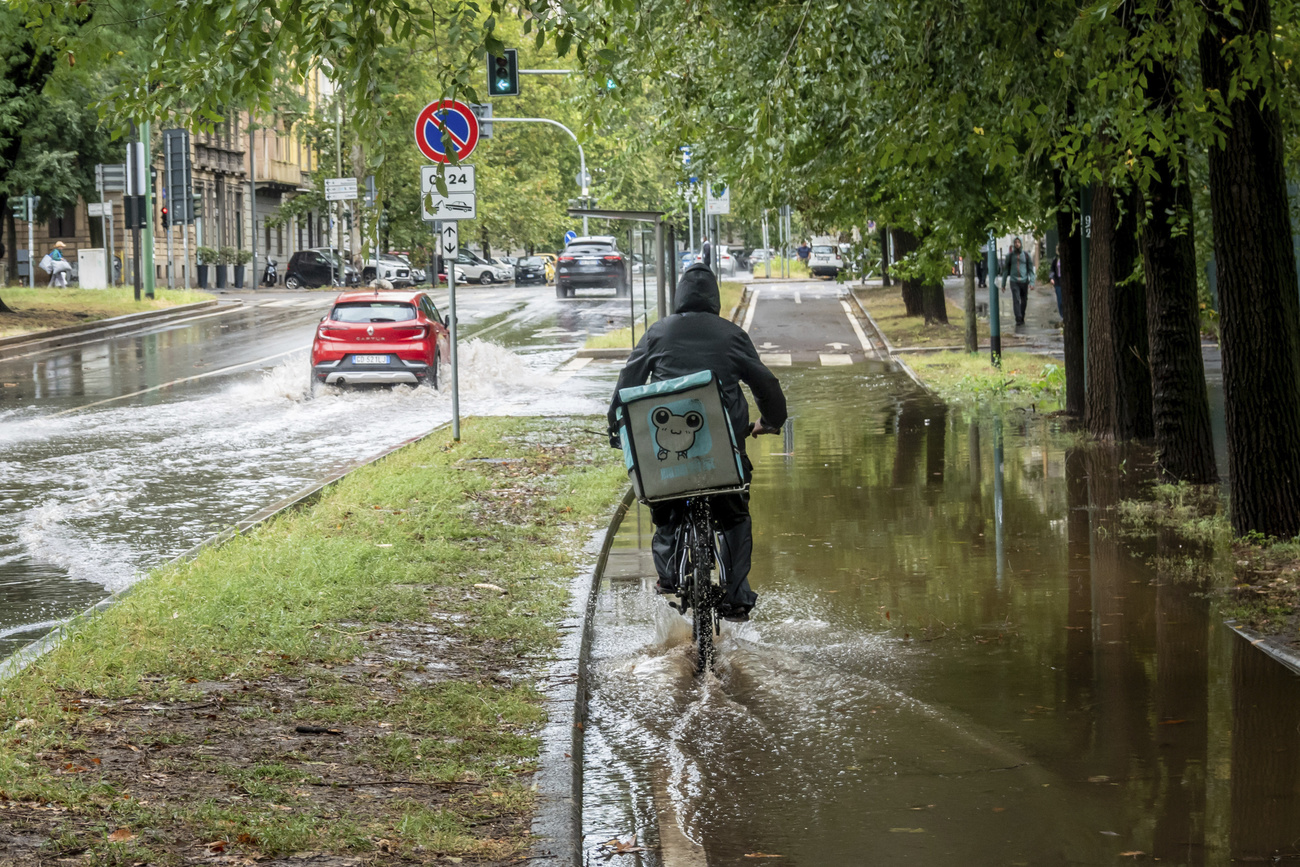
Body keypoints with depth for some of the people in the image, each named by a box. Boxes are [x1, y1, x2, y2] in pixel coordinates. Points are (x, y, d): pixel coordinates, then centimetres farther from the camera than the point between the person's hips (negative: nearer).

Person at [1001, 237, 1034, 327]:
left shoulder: (1026, 255, 2)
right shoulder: (1009, 256, 3)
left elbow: (1031, 269, 0)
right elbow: (1006, 270, 8)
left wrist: (1032, 282, -12)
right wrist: (1003, 284, 6)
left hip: (1024, 281, 1)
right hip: (1014, 282, -1)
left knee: (1024, 301, 10)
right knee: (1016, 300, -16)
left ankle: (1022, 318, 32)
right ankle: (1018, 320, -21)